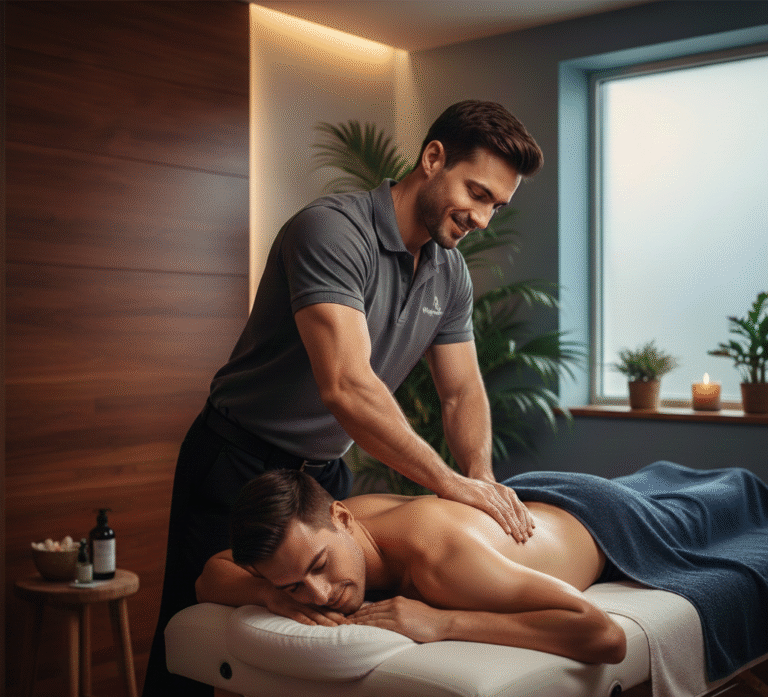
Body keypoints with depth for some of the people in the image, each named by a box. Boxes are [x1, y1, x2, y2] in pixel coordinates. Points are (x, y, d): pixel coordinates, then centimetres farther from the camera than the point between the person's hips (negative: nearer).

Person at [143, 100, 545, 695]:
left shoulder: (451, 273, 2)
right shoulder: (331, 230, -26)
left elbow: (463, 391, 5)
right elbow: (347, 388, -35)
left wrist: (481, 479, -15)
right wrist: (448, 481, -30)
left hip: (327, 473, 7)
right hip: (240, 468, -7)